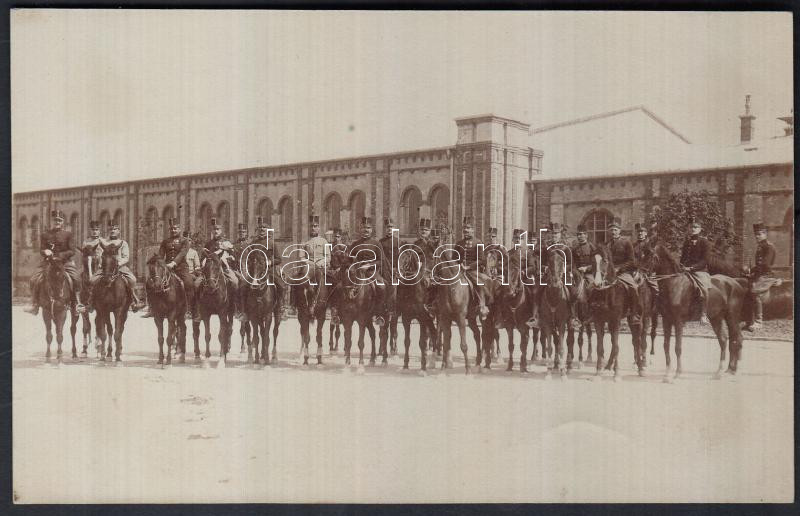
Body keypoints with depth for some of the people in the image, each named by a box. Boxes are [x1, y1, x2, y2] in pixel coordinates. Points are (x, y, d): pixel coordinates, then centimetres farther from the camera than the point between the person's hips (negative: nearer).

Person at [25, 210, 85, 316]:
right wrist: (45, 251, -17)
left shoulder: (67, 234, 4)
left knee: (76, 277, -24)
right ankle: (35, 304, -1)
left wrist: (61, 255, -18)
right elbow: (41, 250, 7)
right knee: (34, 279, -15)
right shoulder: (45, 235, 9)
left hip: (65, 262, -2)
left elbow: (72, 251, -2)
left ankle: (76, 304, -13)